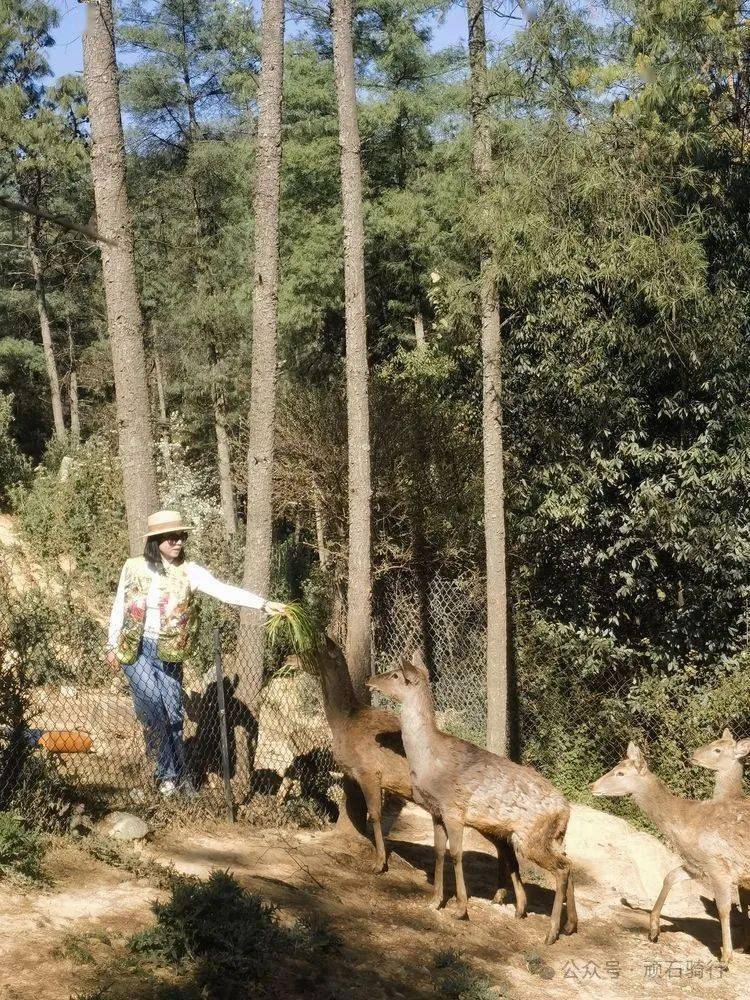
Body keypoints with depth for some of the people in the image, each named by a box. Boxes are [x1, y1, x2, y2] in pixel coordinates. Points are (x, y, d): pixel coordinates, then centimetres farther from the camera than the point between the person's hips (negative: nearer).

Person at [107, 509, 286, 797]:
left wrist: (263, 603, -33)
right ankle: (173, 773, 2)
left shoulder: (189, 572, -7)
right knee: (153, 706, -19)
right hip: (136, 650, -1)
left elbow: (223, 590, -20)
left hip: (168, 653, 1)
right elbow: (119, 608, 7)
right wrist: (112, 646, 10)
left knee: (173, 713, 5)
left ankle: (172, 774, 24)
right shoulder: (133, 568, -4)